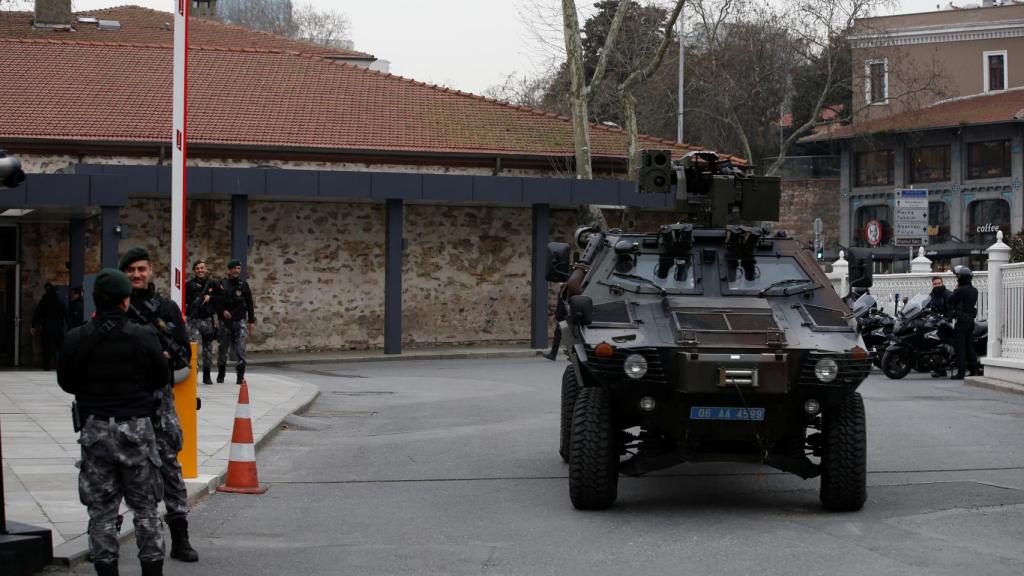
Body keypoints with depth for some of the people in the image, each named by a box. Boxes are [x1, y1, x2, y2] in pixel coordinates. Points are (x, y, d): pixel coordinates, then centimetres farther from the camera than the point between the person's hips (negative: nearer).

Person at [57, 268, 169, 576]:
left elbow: (66, 382, 3)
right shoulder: (144, 337, -9)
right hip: (137, 428, 0)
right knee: (145, 508, 11)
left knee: (101, 510, 9)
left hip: (95, 431, 1)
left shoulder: (76, 339, -7)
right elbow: (162, 379, 1)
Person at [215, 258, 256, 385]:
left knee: (240, 349, -10)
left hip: (240, 321, -1)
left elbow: (250, 304, 8)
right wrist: (222, 311, -13)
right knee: (222, 348, 9)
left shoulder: (243, 285, 5)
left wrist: (251, 321, 6)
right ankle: (220, 374, 24)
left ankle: (240, 377, -10)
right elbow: (216, 301, 4)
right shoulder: (222, 284, 2)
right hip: (225, 321, 1)